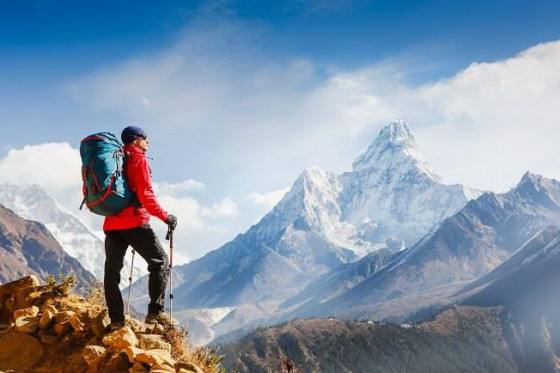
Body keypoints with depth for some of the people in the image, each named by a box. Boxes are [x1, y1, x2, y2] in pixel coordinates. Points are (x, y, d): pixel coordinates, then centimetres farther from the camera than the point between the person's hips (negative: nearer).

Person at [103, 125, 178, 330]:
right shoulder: (138, 160, -3)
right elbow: (145, 195, -13)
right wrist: (165, 216, -7)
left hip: (112, 223, 7)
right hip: (134, 222, -7)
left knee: (112, 270, 8)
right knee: (160, 262, 2)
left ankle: (116, 319, 4)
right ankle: (155, 311, -6)